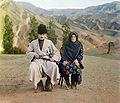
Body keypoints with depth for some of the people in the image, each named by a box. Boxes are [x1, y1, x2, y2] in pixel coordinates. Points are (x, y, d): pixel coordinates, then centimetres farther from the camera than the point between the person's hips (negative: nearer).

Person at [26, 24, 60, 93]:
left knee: (54, 67, -33)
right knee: (32, 68, -37)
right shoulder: (33, 43, 17)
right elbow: (28, 53, 19)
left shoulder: (49, 42, 17)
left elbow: (56, 52, 15)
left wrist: (53, 58, -7)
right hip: (37, 60, 0)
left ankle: (48, 84, -11)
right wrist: (34, 54, -2)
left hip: (47, 60, 0)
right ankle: (39, 84, -15)